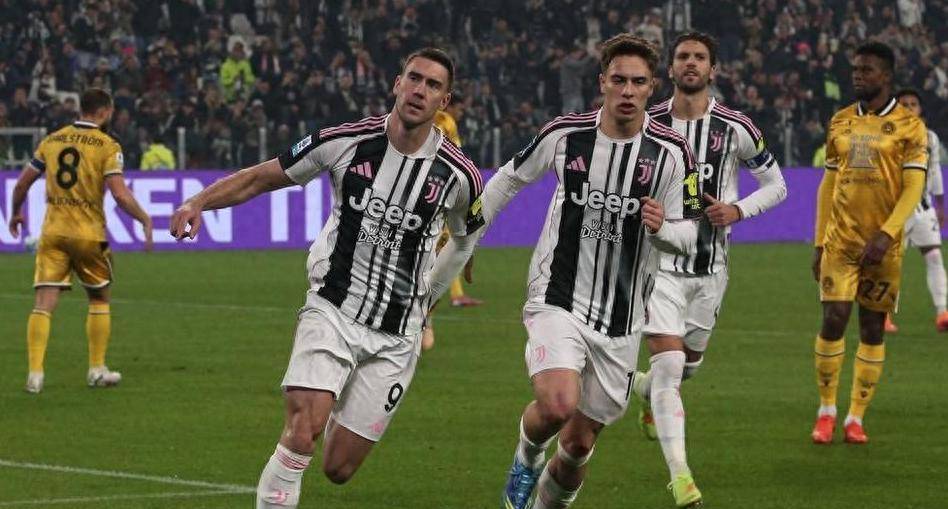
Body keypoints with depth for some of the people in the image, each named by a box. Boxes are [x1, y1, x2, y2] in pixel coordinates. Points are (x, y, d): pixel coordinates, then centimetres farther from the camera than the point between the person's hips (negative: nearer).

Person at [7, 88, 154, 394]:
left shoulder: (51, 141, 9)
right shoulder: (107, 146, -5)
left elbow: (22, 184, 13)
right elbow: (120, 195, -15)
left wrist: (16, 213, 31)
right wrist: (146, 221, -3)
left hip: (52, 232, 3)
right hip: (88, 232, -3)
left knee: (44, 303, -2)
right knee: (100, 299, 17)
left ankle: (35, 374, -13)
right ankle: (97, 370, 19)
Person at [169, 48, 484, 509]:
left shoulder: (459, 175, -4)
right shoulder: (346, 142, -7)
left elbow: (464, 240, 18)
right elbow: (262, 177, 2)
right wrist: (198, 202, -12)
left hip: (396, 336, 1)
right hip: (331, 311, -1)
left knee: (339, 468, 2)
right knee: (302, 433, -24)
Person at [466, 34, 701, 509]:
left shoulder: (671, 152, -5)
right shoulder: (564, 134, -4)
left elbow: (687, 231, 2)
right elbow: (510, 178, 14)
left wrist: (663, 227, -21)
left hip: (620, 322, 2)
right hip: (557, 302, -2)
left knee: (579, 445, 7)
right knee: (558, 404, -28)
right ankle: (527, 452, 7)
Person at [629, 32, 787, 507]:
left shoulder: (736, 129, -4)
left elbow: (775, 184, 5)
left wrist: (737, 209, -11)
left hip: (710, 263, 3)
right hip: (659, 258, -2)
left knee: (689, 361, 19)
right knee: (668, 362, -16)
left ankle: (647, 388, 56)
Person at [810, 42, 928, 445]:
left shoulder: (909, 126, -3)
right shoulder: (841, 122, 10)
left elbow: (913, 188, -9)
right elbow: (828, 185, 13)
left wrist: (886, 235, -20)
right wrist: (819, 243, 9)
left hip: (882, 245, -2)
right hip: (839, 241, 2)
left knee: (872, 328, 3)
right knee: (833, 320, -7)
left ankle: (856, 417, 11)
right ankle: (826, 411, 7)